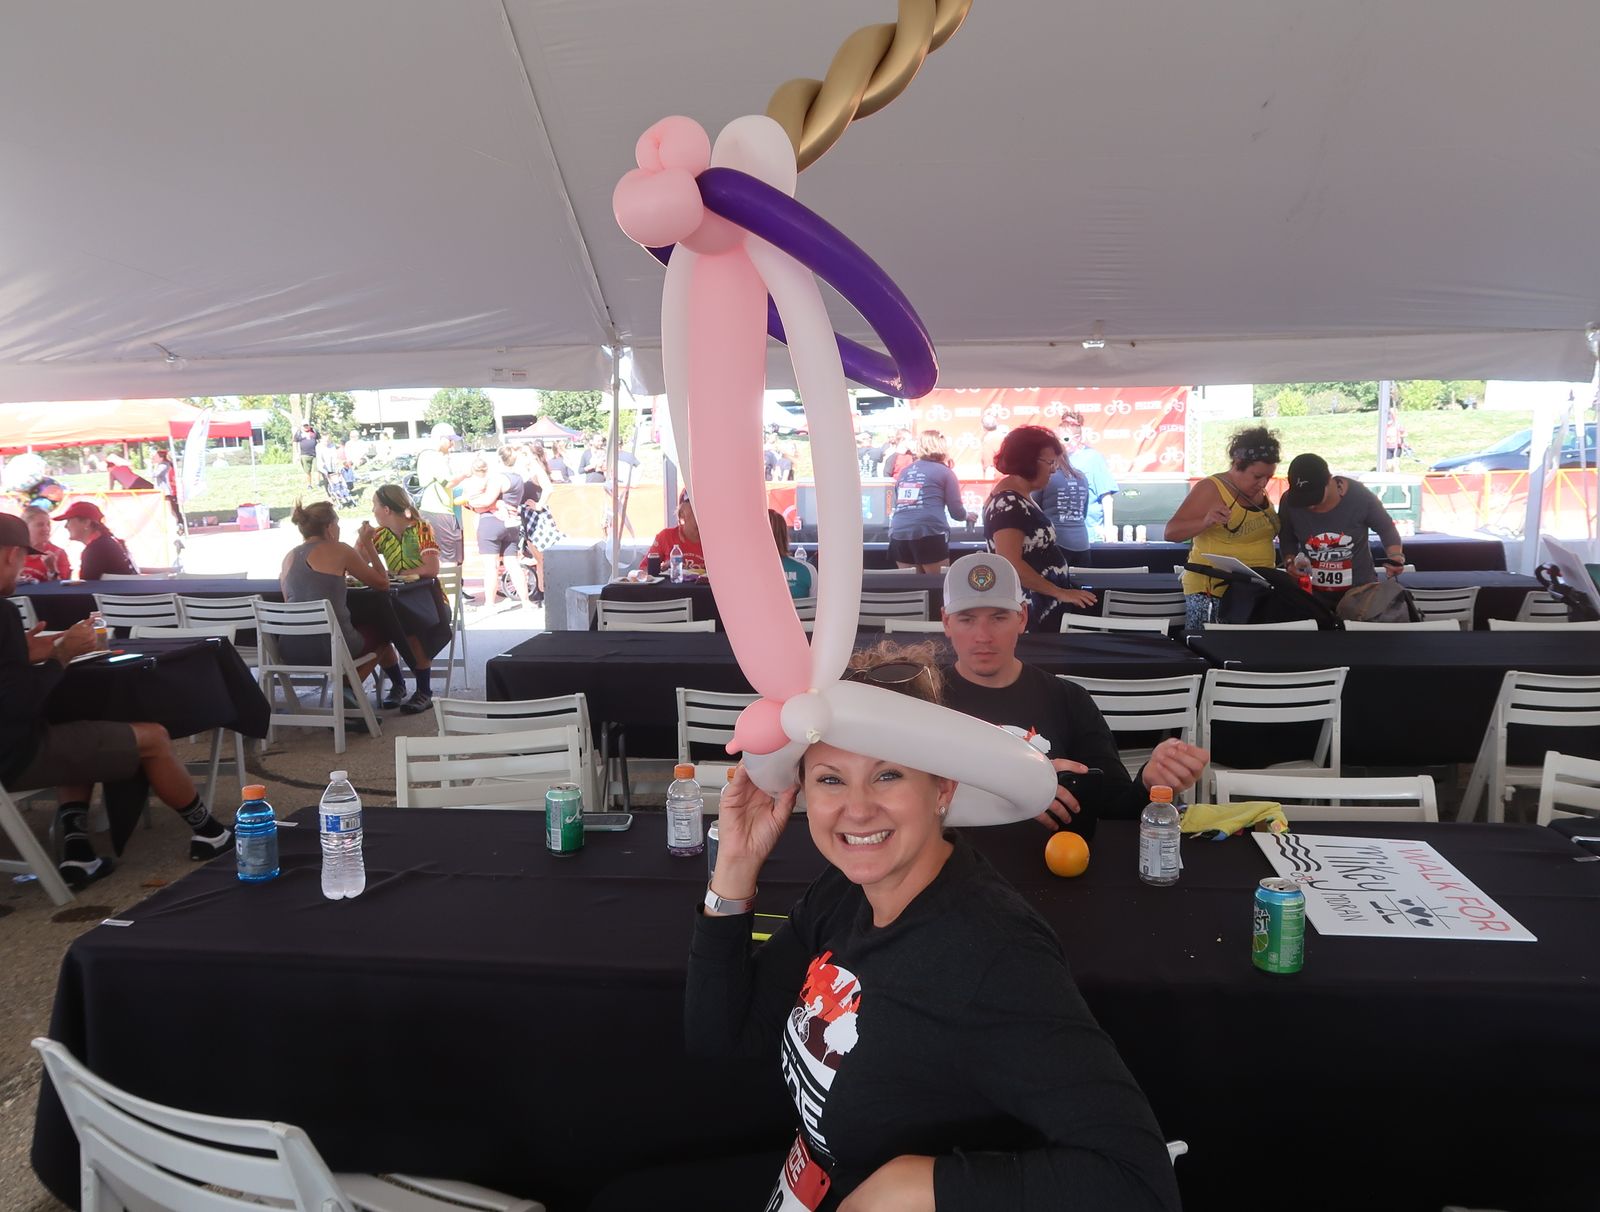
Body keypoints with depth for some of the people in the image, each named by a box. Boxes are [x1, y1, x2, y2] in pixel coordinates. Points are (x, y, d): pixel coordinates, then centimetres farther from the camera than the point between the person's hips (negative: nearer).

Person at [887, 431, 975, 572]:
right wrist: (968, 516, 27)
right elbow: (956, 512, 6)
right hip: (930, 533, -5)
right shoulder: (944, 472, 8)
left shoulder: (904, 472, 20)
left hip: (899, 533, 5)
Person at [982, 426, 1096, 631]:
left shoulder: (1018, 496, 11)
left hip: (1041, 605, 10)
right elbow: (1012, 565, -26)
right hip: (1029, 612, -10)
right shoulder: (1008, 504, -19)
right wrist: (1061, 593, -20)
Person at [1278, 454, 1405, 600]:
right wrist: (1290, 561, -15)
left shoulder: (1359, 496, -18)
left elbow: (1386, 528, -1)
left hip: (1359, 589, -1)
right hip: (1312, 592, 1)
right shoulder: (1289, 502, -14)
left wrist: (1395, 556, -18)